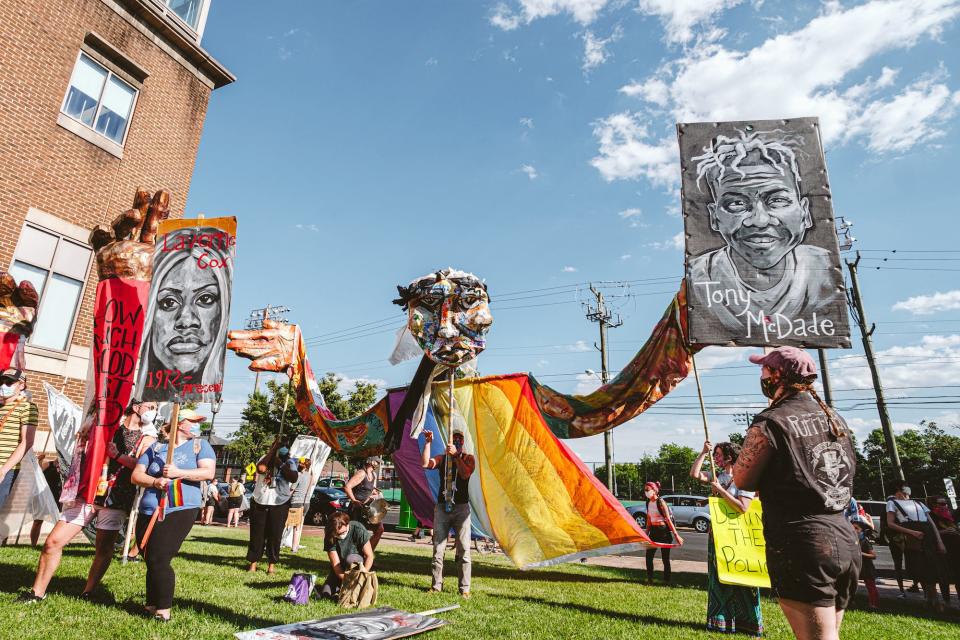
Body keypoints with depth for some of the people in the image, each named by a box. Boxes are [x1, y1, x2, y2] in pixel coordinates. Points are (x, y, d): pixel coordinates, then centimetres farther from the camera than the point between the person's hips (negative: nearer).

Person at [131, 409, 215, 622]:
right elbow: (136, 476, 7)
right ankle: (153, 603, 32)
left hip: (180, 511, -4)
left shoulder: (200, 445, 4)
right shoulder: (156, 447, 12)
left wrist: (179, 473, -17)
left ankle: (163, 609, 7)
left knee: (158, 559, -9)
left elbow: (209, 472, -8)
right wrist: (155, 482, -12)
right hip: (149, 512, 4)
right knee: (149, 560, 11)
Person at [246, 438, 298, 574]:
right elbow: (261, 468, -21)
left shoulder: (290, 463, 0)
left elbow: (294, 478, -17)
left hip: (279, 504, -1)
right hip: (259, 503, 1)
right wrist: (272, 450, -16)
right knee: (257, 533, 7)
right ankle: (253, 562, 20)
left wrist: (281, 463, -17)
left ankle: (272, 564, 15)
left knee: (275, 534, 4)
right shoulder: (265, 459, 2)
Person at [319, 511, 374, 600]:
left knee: (350, 559, -35)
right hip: (341, 569, 3)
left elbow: (369, 556, -21)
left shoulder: (358, 529, -26)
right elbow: (336, 564, -20)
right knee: (325, 593, -15)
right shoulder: (329, 537, -20)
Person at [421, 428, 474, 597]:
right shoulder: (441, 458, 9)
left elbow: (465, 474, -16)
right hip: (442, 507, 2)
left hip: (461, 507, -2)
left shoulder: (468, 458, 4)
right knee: (438, 548, 5)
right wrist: (428, 442, -14)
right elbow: (425, 464, -9)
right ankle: (436, 585, 15)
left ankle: (464, 588, 6)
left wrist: (456, 456, -20)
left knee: (463, 549, -2)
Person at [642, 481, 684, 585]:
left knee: (665, 557, 3)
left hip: (663, 531, -7)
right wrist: (647, 533, 17)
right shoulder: (648, 503, 6)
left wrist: (676, 535, -18)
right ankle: (650, 579, 16)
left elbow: (668, 519, -17)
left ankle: (667, 580, 17)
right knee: (649, 555, 4)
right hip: (654, 530, 7)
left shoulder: (660, 502, -15)